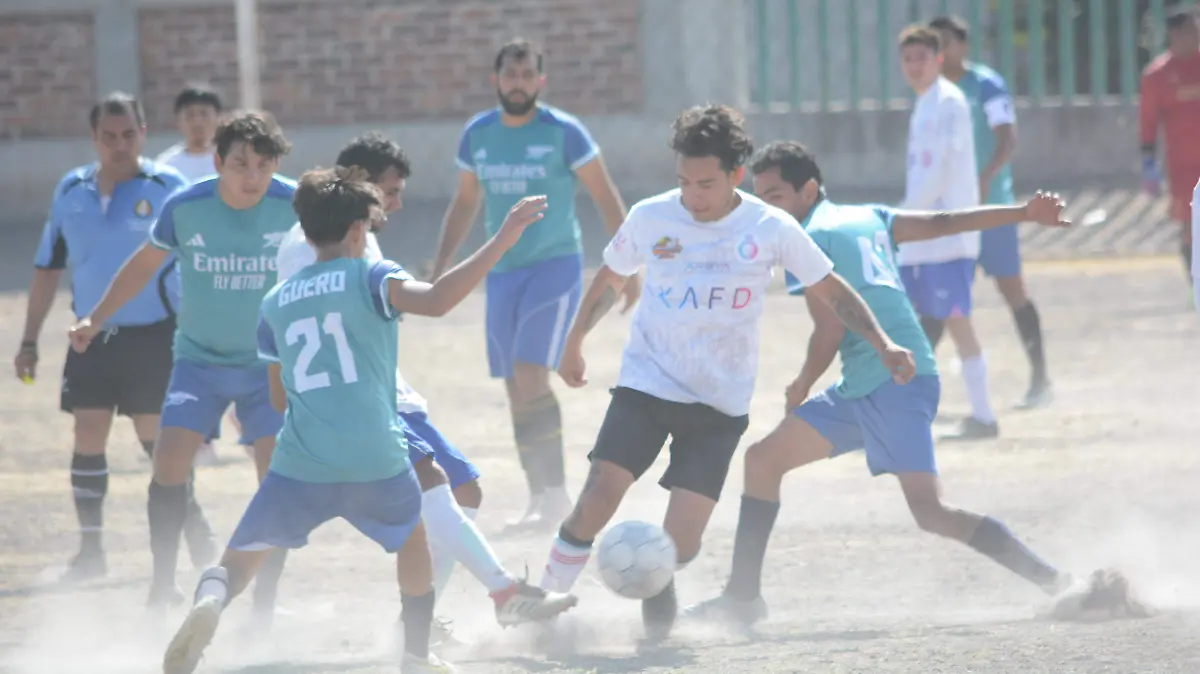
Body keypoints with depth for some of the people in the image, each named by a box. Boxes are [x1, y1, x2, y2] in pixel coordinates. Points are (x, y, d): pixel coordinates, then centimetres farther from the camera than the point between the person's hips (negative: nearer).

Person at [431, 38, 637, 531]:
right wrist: (441, 266, 13)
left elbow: (606, 198, -2)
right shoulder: (477, 135, 7)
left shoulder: (563, 133, -8)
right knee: (516, 391, 4)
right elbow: (465, 203, 19)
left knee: (530, 376, -18)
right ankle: (541, 499, 12)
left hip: (555, 265, -5)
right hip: (502, 271, 5)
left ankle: (555, 492, -12)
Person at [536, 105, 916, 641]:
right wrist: (574, 346, 25)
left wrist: (883, 345, -7)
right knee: (599, 496, -19)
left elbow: (832, 291, 4)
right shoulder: (649, 219, -2)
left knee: (681, 540, -7)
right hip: (647, 382, 0)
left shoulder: (770, 229, -6)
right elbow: (609, 280, 17)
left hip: (721, 401, 0)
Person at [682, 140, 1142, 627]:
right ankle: (743, 595, 20)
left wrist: (801, 388, 5)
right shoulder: (867, 219, 19)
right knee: (763, 459, 15)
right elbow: (942, 223, 12)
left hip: (895, 384, -10)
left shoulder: (807, 240, -5)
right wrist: (1024, 213, 9)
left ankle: (1061, 585, -21)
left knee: (932, 513, -18)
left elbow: (830, 331, -11)